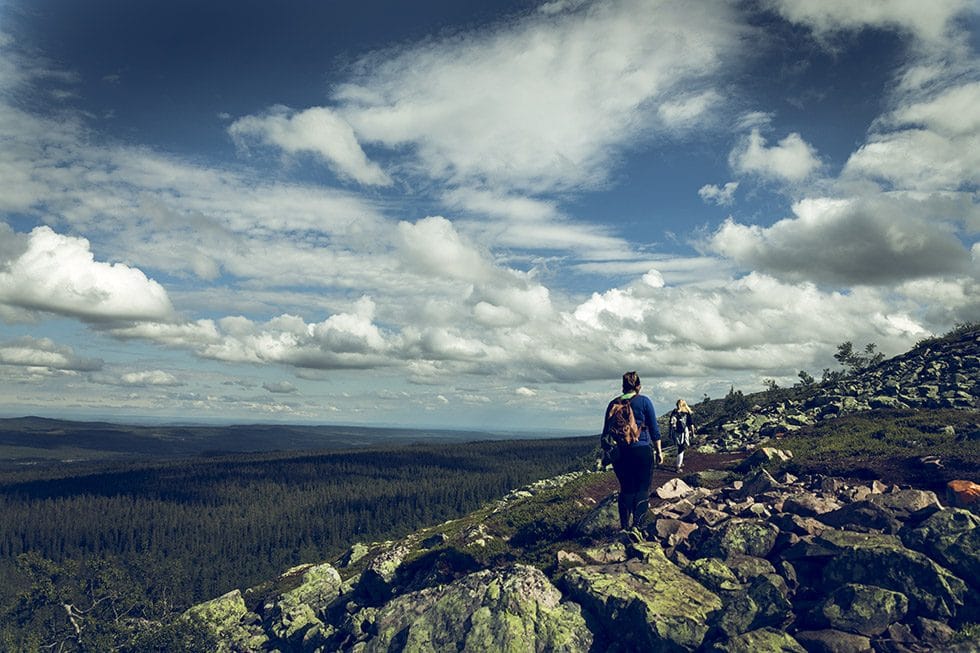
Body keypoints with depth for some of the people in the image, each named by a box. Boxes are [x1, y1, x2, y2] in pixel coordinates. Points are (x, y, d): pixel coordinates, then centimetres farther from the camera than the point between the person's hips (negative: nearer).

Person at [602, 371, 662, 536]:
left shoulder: (613, 404, 5)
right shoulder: (644, 401, -3)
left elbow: (606, 431, 9)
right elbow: (654, 429, -3)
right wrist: (659, 451, 4)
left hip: (619, 453, 3)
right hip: (642, 451, -3)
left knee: (626, 489, 13)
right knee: (642, 489, 4)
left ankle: (624, 526, 12)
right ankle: (637, 525, -5)